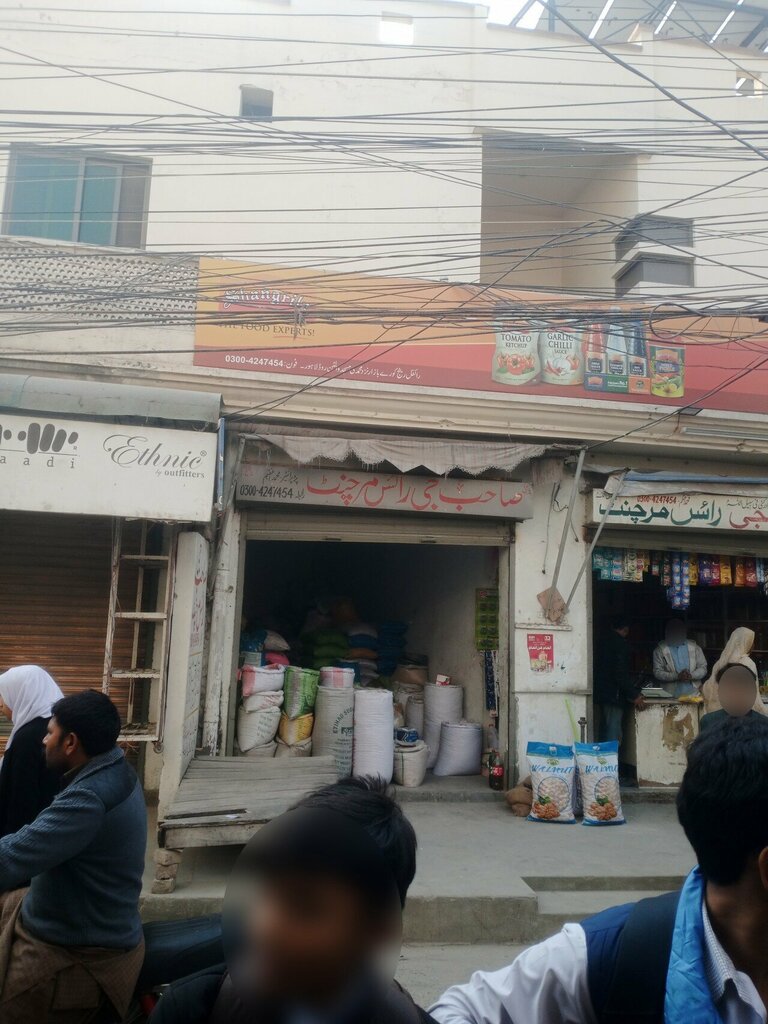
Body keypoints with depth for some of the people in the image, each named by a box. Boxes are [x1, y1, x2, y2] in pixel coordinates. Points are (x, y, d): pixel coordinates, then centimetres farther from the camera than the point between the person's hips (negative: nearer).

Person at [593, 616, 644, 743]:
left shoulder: (604, 641, 15)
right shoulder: (620, 643, -11)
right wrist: (634, 696, -14)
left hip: (601, 693, 9)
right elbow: (621, 673, -19)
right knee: (613, 737, -8)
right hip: (614, 694, -9)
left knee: (603, 735, 15)